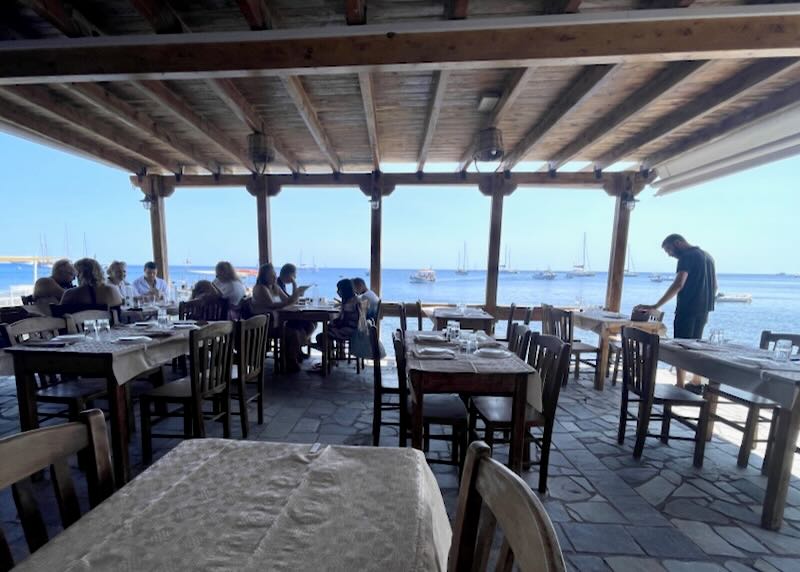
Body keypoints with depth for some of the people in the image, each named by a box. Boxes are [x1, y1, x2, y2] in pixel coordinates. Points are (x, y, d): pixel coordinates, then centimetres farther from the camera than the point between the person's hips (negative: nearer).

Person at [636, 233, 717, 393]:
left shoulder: (687, 256, -11)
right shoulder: (707, 256, 17)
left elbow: (678, 284, -23)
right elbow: (714, 286, 22)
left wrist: (656, 306, -27)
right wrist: (705, 304, 27)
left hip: (688, 309, -9)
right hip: (703, 309, 9)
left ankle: (680, 387, -2)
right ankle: (696, 384, 24)